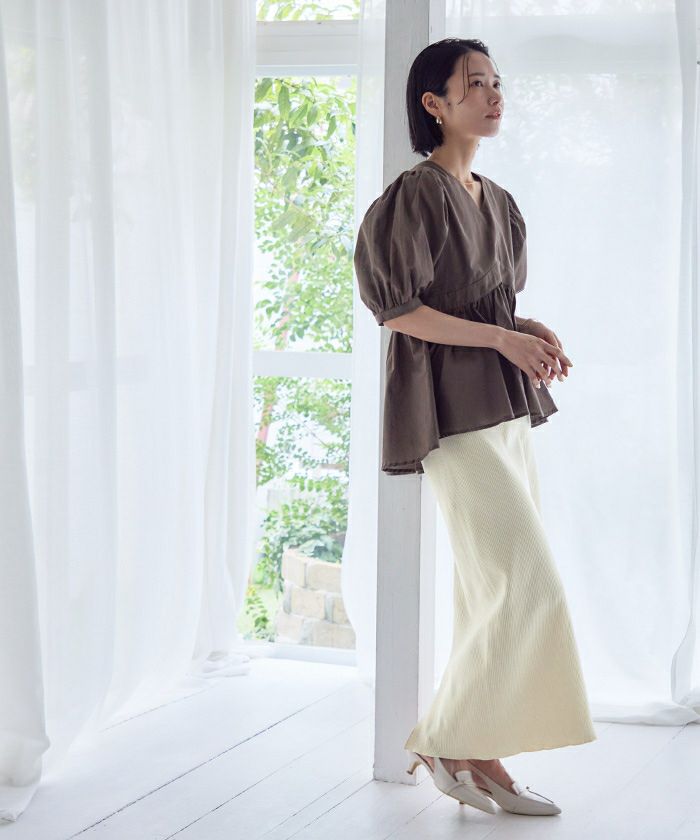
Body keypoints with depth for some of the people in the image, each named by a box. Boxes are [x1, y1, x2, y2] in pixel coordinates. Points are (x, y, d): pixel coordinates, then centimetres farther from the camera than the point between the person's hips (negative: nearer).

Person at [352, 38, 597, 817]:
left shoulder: (497, 203, 16)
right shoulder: (415, 195, -9)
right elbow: (396, 309, -14)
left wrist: (533, 333, 1)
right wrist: (501, 337, -18)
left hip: (503, 410, 9)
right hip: (454, 415, -8)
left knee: (494, 593, 7)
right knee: (526, 585, -11)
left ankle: (475, 755, 12)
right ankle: (443, 743, 1)